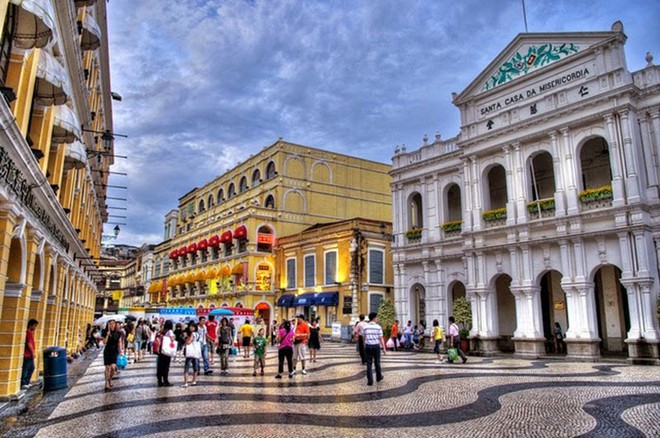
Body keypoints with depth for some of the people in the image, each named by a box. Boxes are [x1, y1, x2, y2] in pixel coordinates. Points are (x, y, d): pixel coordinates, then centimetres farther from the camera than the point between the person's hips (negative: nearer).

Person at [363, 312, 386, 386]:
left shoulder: (365, 327, 0)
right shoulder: (378, 327, -8)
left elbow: (364, 338, 5)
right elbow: (381, 338, -8)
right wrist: (384, 348, -3)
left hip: (368, 346, 1)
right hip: (376, 346, -1)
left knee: (369, 364, 2)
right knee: (377, 362, 16)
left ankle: (370, 380, -2)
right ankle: (378, 377, 32)